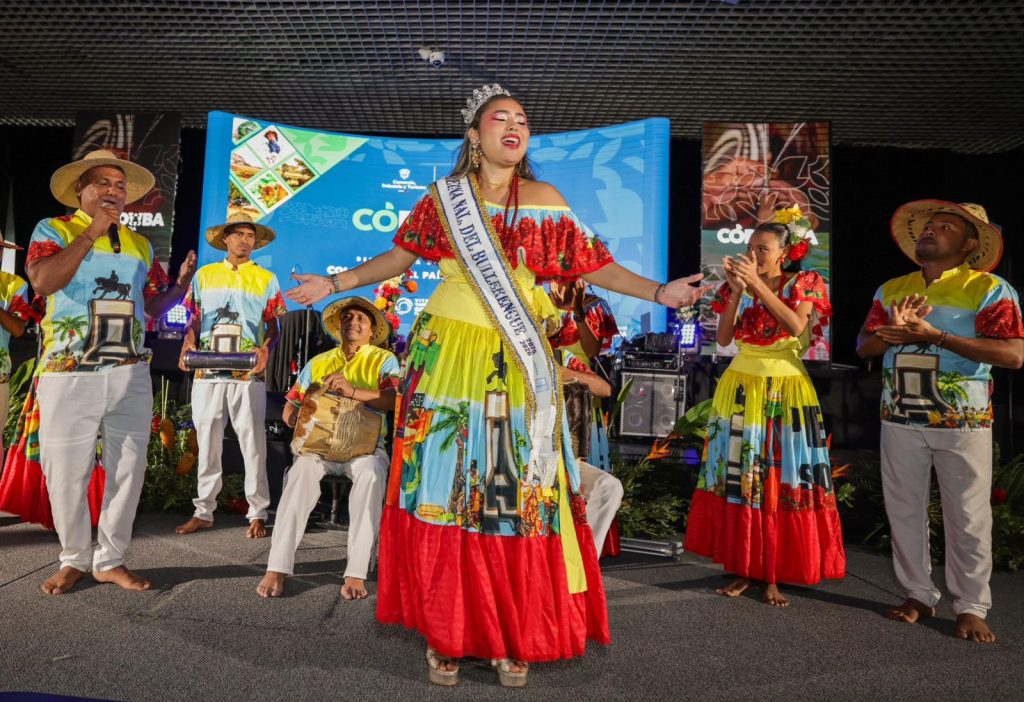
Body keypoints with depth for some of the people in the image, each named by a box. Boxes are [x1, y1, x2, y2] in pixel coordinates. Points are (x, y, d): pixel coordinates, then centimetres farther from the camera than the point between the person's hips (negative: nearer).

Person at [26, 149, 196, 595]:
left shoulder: (141, 246, 14)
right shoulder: (53, 230, 3)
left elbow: (155, 305, 17)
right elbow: (42, 282, -16)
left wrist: (183, 282, -2)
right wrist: (91, 233, -14)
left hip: (130, 375, 3)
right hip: (69, 374, -3)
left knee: (128, 469, 5)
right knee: (66, 473, 5)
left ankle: (110, 560, 19)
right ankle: (74, 560, 23)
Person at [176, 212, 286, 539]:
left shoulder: (266, 279, 9)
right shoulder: (204, 275, 14)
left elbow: (273, 325, 8)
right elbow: (195, 319, 15)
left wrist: (265, 349, -12)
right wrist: (187, 345, -4)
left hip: (247, 374, -2)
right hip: (207, 371, 2)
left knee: (253, 444, -1)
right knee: (207, 443, 8)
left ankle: (258, 514, 7)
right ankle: (204, 512, 19)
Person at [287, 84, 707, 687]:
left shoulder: (544, 200, 5)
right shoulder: (445, 196, 6)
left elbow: (592, 265, 4)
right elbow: (400, 258, 13)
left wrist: (657, 292, -6)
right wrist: (333, 284, 12)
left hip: (517, 363, 0)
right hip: (448, 354, 0)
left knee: (519, 493, 1)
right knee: (444, 488, 2)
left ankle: (516, 638, 18)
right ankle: (445, 635, 18)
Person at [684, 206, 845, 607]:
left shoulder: (804, 284, 1)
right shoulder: (738, 285, 8)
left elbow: (797, 326, -18)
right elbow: (723, 338, -2)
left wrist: (757, 284, -19)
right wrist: (737, 290, -10)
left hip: (785, 392, -2)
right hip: (741, 389, 3)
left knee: (782, 478, -2)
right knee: (737, 477, 3)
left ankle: (772, 576, 10)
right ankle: (743, 569, 15)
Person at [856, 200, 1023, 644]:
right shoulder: (891, 290, 10)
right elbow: (863, 347, 8)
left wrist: (936, 336, -20)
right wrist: (892, 332, -15)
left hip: (963, 424, -4)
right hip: (900, 421, 4)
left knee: (967, 520, 4)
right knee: (904, 511, 10)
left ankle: (971, 607, 19)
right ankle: (918, 594, 24)